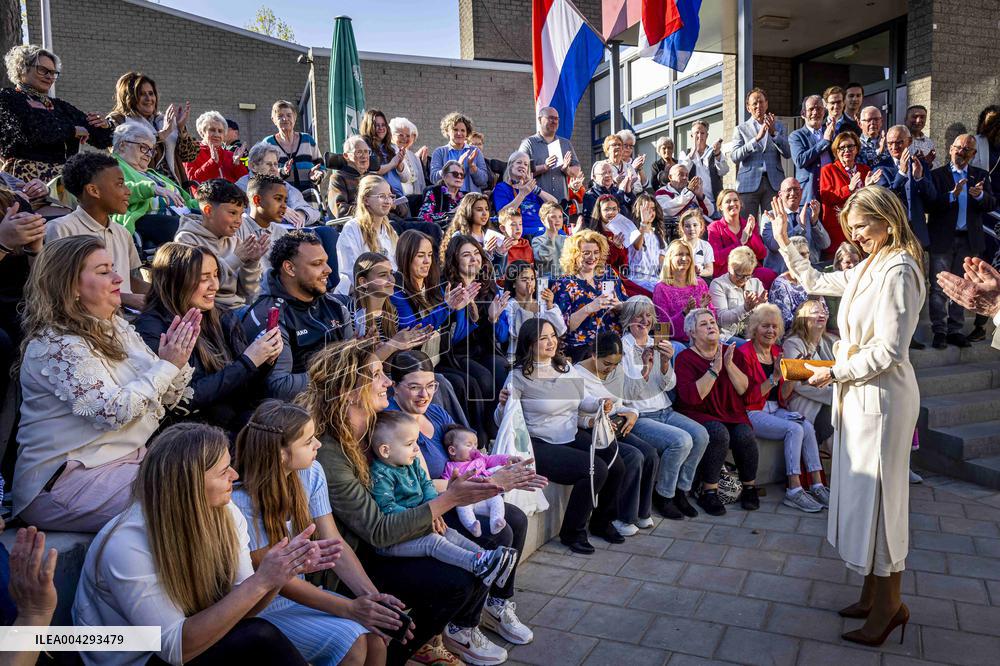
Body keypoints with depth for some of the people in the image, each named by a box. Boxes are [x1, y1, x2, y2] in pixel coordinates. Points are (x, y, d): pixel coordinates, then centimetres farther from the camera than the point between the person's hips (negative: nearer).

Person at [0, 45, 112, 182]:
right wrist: (72, 130, -4)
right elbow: (28, 132, -12)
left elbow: (102, 140, 19)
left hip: (64, 176, 5)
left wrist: (105, 126, -3)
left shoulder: (59, 106, 20)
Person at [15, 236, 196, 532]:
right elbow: (114, 412, -24)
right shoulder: (56, 345, -16)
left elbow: (168, 396, 11)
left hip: (131, 456, 8)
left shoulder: (118, 328, 9)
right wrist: (166, 365, -16)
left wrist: (178, 357, -8)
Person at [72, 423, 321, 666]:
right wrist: (259, 582, -34)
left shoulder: (224, 512, -9)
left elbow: (239, 607, -7)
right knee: (258, 638, -24)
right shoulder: (128, 547, -27)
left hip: (194, 632, 5)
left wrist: (279, 575, -27)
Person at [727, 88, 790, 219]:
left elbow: (787, 153, 6)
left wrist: (773, 133, -7)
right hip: (749, 183, -1)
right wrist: (757, 138, -12)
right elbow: (734, 157, -3)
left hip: (773, 182, 1)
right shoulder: (741, 129, 11)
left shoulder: (778, 126, 17)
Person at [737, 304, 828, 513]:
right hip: (752, 413, -6)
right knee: (795, 429, -25)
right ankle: (794, 491, -21)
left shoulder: (777, 352, 12)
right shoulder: (745, 354, -10)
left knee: (808, 427, -19)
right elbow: (748, 397, -16)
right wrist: (774, 377, -23)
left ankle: (817, 486, -16)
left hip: (776, 410, 6)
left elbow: (782, 397, 10)